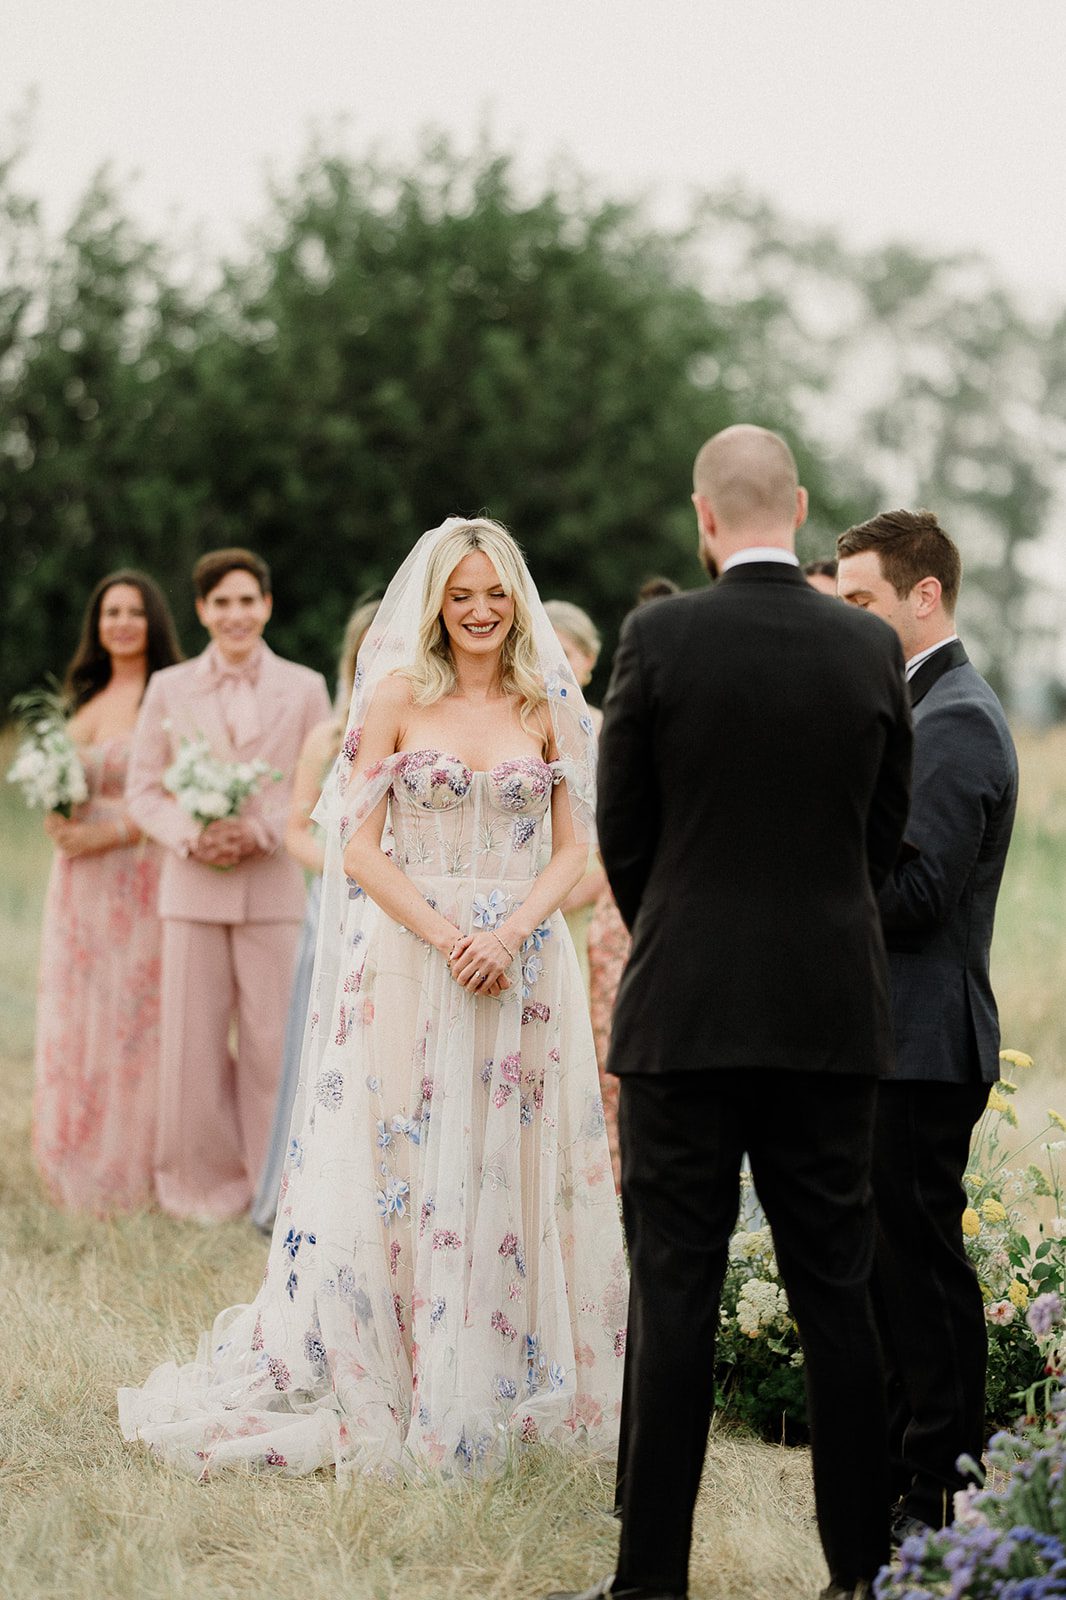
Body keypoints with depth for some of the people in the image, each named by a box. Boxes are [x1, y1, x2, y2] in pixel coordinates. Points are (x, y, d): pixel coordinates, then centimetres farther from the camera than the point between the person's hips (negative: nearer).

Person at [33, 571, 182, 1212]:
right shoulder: (87, 698, 15)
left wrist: (110, 833, -18)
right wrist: (58, 815, 0)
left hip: (142, 876, -7)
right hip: (80, 882, 7)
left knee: (135, 1017, -4)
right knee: (77, 1017, 7)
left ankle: (136, 1169, 4)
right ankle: (81, 1165, 15)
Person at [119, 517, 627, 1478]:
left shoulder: (549, 708, 7)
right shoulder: (398, 696, 1)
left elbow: (575, 848, 4)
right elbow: (360, 846, -4)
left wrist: (510, 934, -13)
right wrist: (448, 936, -15)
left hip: (522, 959, 2)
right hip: (411, 958, -2)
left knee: (513, 1177, 4)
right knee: (404, 1172, -2)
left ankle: (504, 1391, 13)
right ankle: (384, 1397, 4)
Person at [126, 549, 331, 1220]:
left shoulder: (304, 688, 6)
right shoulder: (169, 688, 8)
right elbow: (144, 789, 7)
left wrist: (260, 829, -13)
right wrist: (190, 835, -12)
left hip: (274, 885, -1)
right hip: (194, 885, 1)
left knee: (271, 1039, -2)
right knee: (193, 1039, 1)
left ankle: (273, 1188, 8)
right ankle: (205, 1184, 12)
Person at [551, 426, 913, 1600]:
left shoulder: (660, 640, -8)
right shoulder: (871, 649, 1)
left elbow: (620, 834, 0)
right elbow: (884, 834, 9)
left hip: (686, 1011, -3)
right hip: (833, 1016, 3)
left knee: (674, 1292, 0)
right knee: (836, 1292, 9)